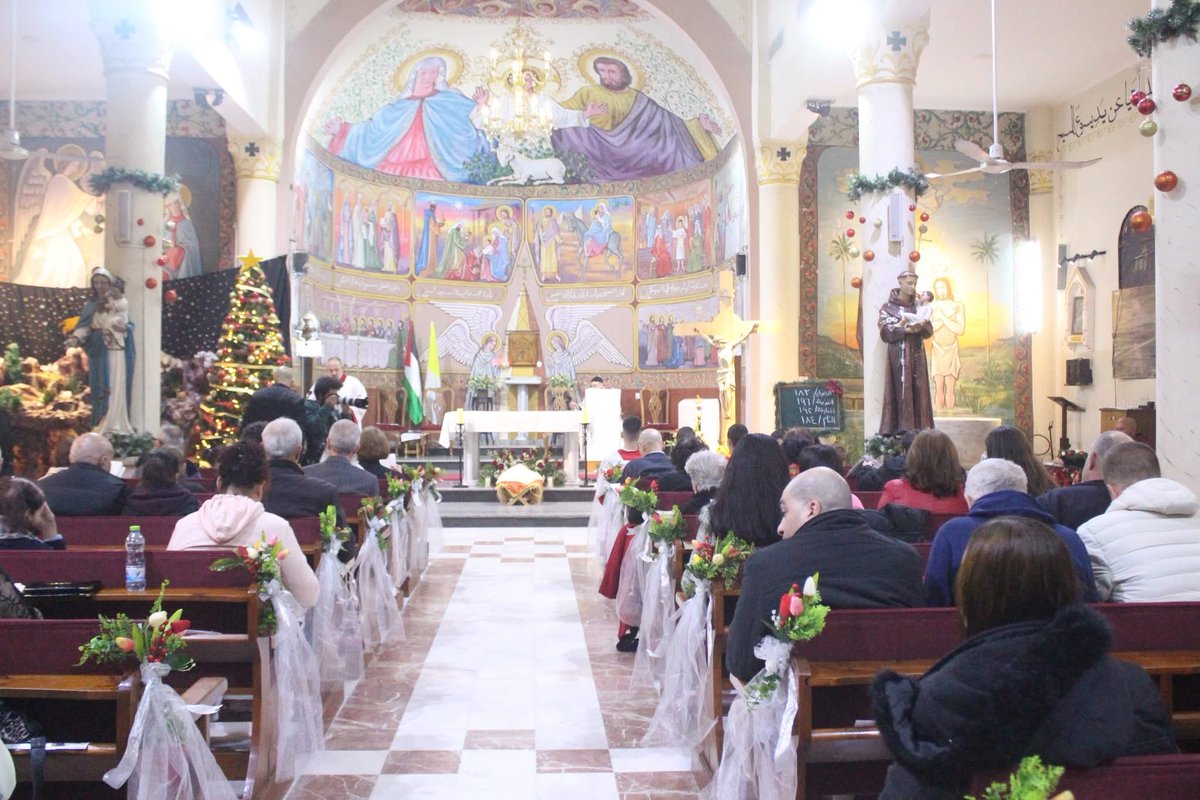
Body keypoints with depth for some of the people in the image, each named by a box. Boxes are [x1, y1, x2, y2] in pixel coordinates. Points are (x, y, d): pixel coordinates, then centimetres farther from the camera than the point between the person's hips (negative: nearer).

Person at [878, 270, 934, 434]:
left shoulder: (919, 305, 11)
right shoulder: (888, 307, -1)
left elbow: (929, 331, 6)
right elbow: (885, 332, -10)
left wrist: (922, 326, -17)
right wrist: (906, 329, -22)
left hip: (917, 355, 4)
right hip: (899, 355, -4)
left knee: (919, 392, 1)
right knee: (901, 392, -8)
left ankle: (919, 430, 4)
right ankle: (900, 431, -6)